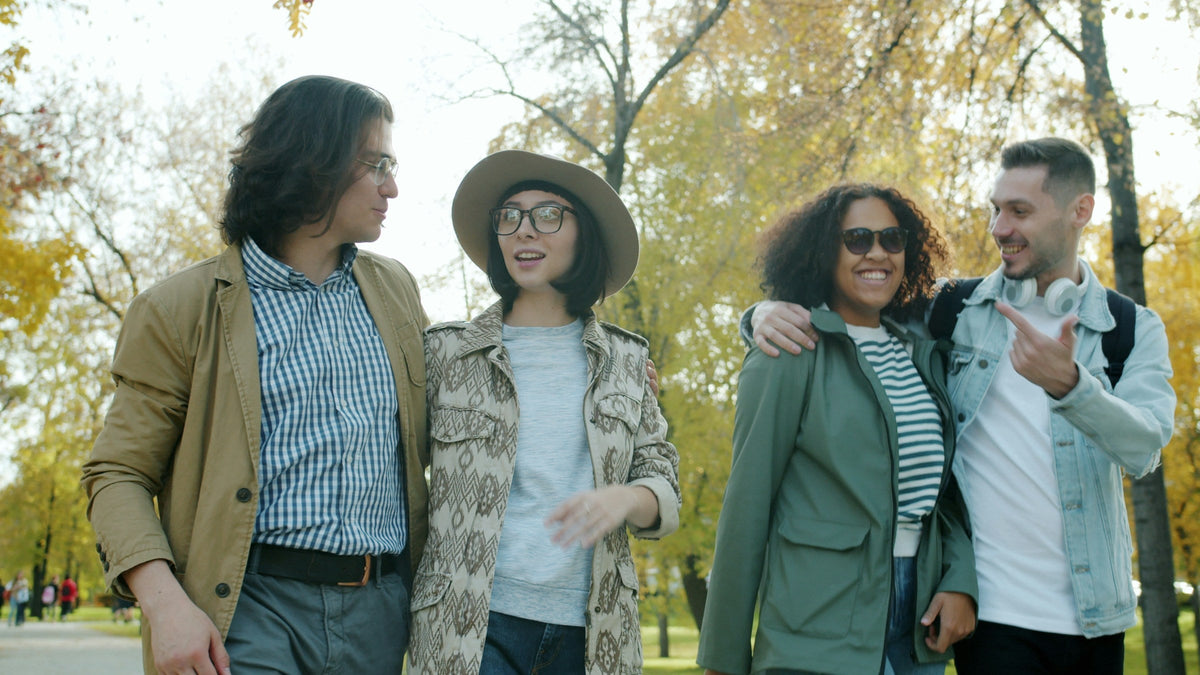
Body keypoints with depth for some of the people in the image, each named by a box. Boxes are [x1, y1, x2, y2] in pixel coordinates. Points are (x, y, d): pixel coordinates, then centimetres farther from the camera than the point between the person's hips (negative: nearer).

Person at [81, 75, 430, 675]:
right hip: (249, 609, -4)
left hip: (382, 613, 4)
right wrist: (164, 600, -17)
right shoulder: (184, 308, 0)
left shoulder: (395, 289, 15)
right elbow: (118, 474, -1)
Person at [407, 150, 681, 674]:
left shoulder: (623, 360, 10)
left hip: (590, 628, 2)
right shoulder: (447, 351, 5)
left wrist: (625, 498, -14)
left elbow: (664, 484, 8)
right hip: (473, 624, -2)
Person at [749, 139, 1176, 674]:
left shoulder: (1135, 330, 2)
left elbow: (1144, 448, -14)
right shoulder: (954, 312, 2)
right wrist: (770, 314, -11)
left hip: (1098, 616, 2)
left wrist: (1068, 383, -32)